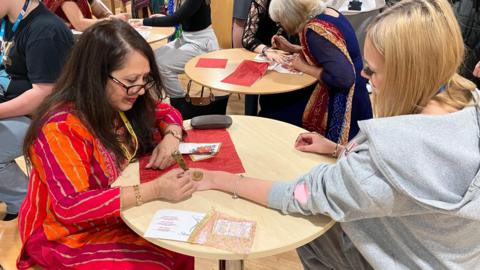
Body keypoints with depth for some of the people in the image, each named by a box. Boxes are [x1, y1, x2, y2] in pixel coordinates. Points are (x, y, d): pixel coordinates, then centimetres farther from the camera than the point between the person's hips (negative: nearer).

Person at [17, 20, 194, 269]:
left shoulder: (122, 101, -8)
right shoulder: (61, 127, -28)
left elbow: (167, 112, 8)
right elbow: (70, 206, -33)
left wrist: (171, 137, -16)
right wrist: (154, 190, -39)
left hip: (121, 216, 6)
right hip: (68, 235, -6)